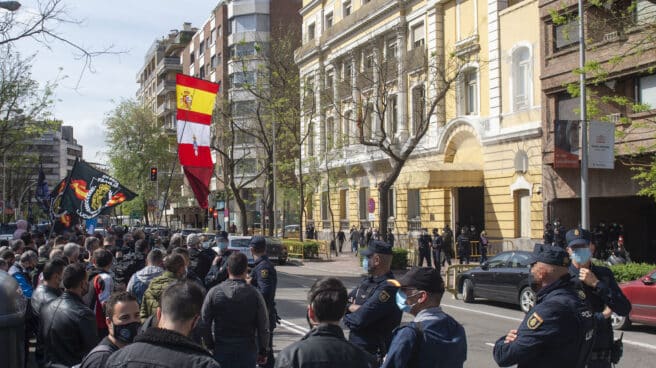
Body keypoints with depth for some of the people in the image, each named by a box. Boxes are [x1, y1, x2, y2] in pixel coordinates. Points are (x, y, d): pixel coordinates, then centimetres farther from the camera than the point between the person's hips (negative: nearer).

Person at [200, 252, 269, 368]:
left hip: (221, 350, 0)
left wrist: (210, 346, 8)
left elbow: (204, 323, -4)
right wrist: (263, 352, 6)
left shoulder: (214, 292, -7)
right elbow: (263, 327, -5)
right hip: (247, 350, 0)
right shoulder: (254, 294, -8)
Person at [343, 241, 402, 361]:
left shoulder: (387, 289, -22)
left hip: (375, 354, -9)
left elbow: (359, 320, -25)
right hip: (355, 347, 9)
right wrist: (352, 307, -10)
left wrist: (346, 318, -4)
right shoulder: (367, 281, 9)